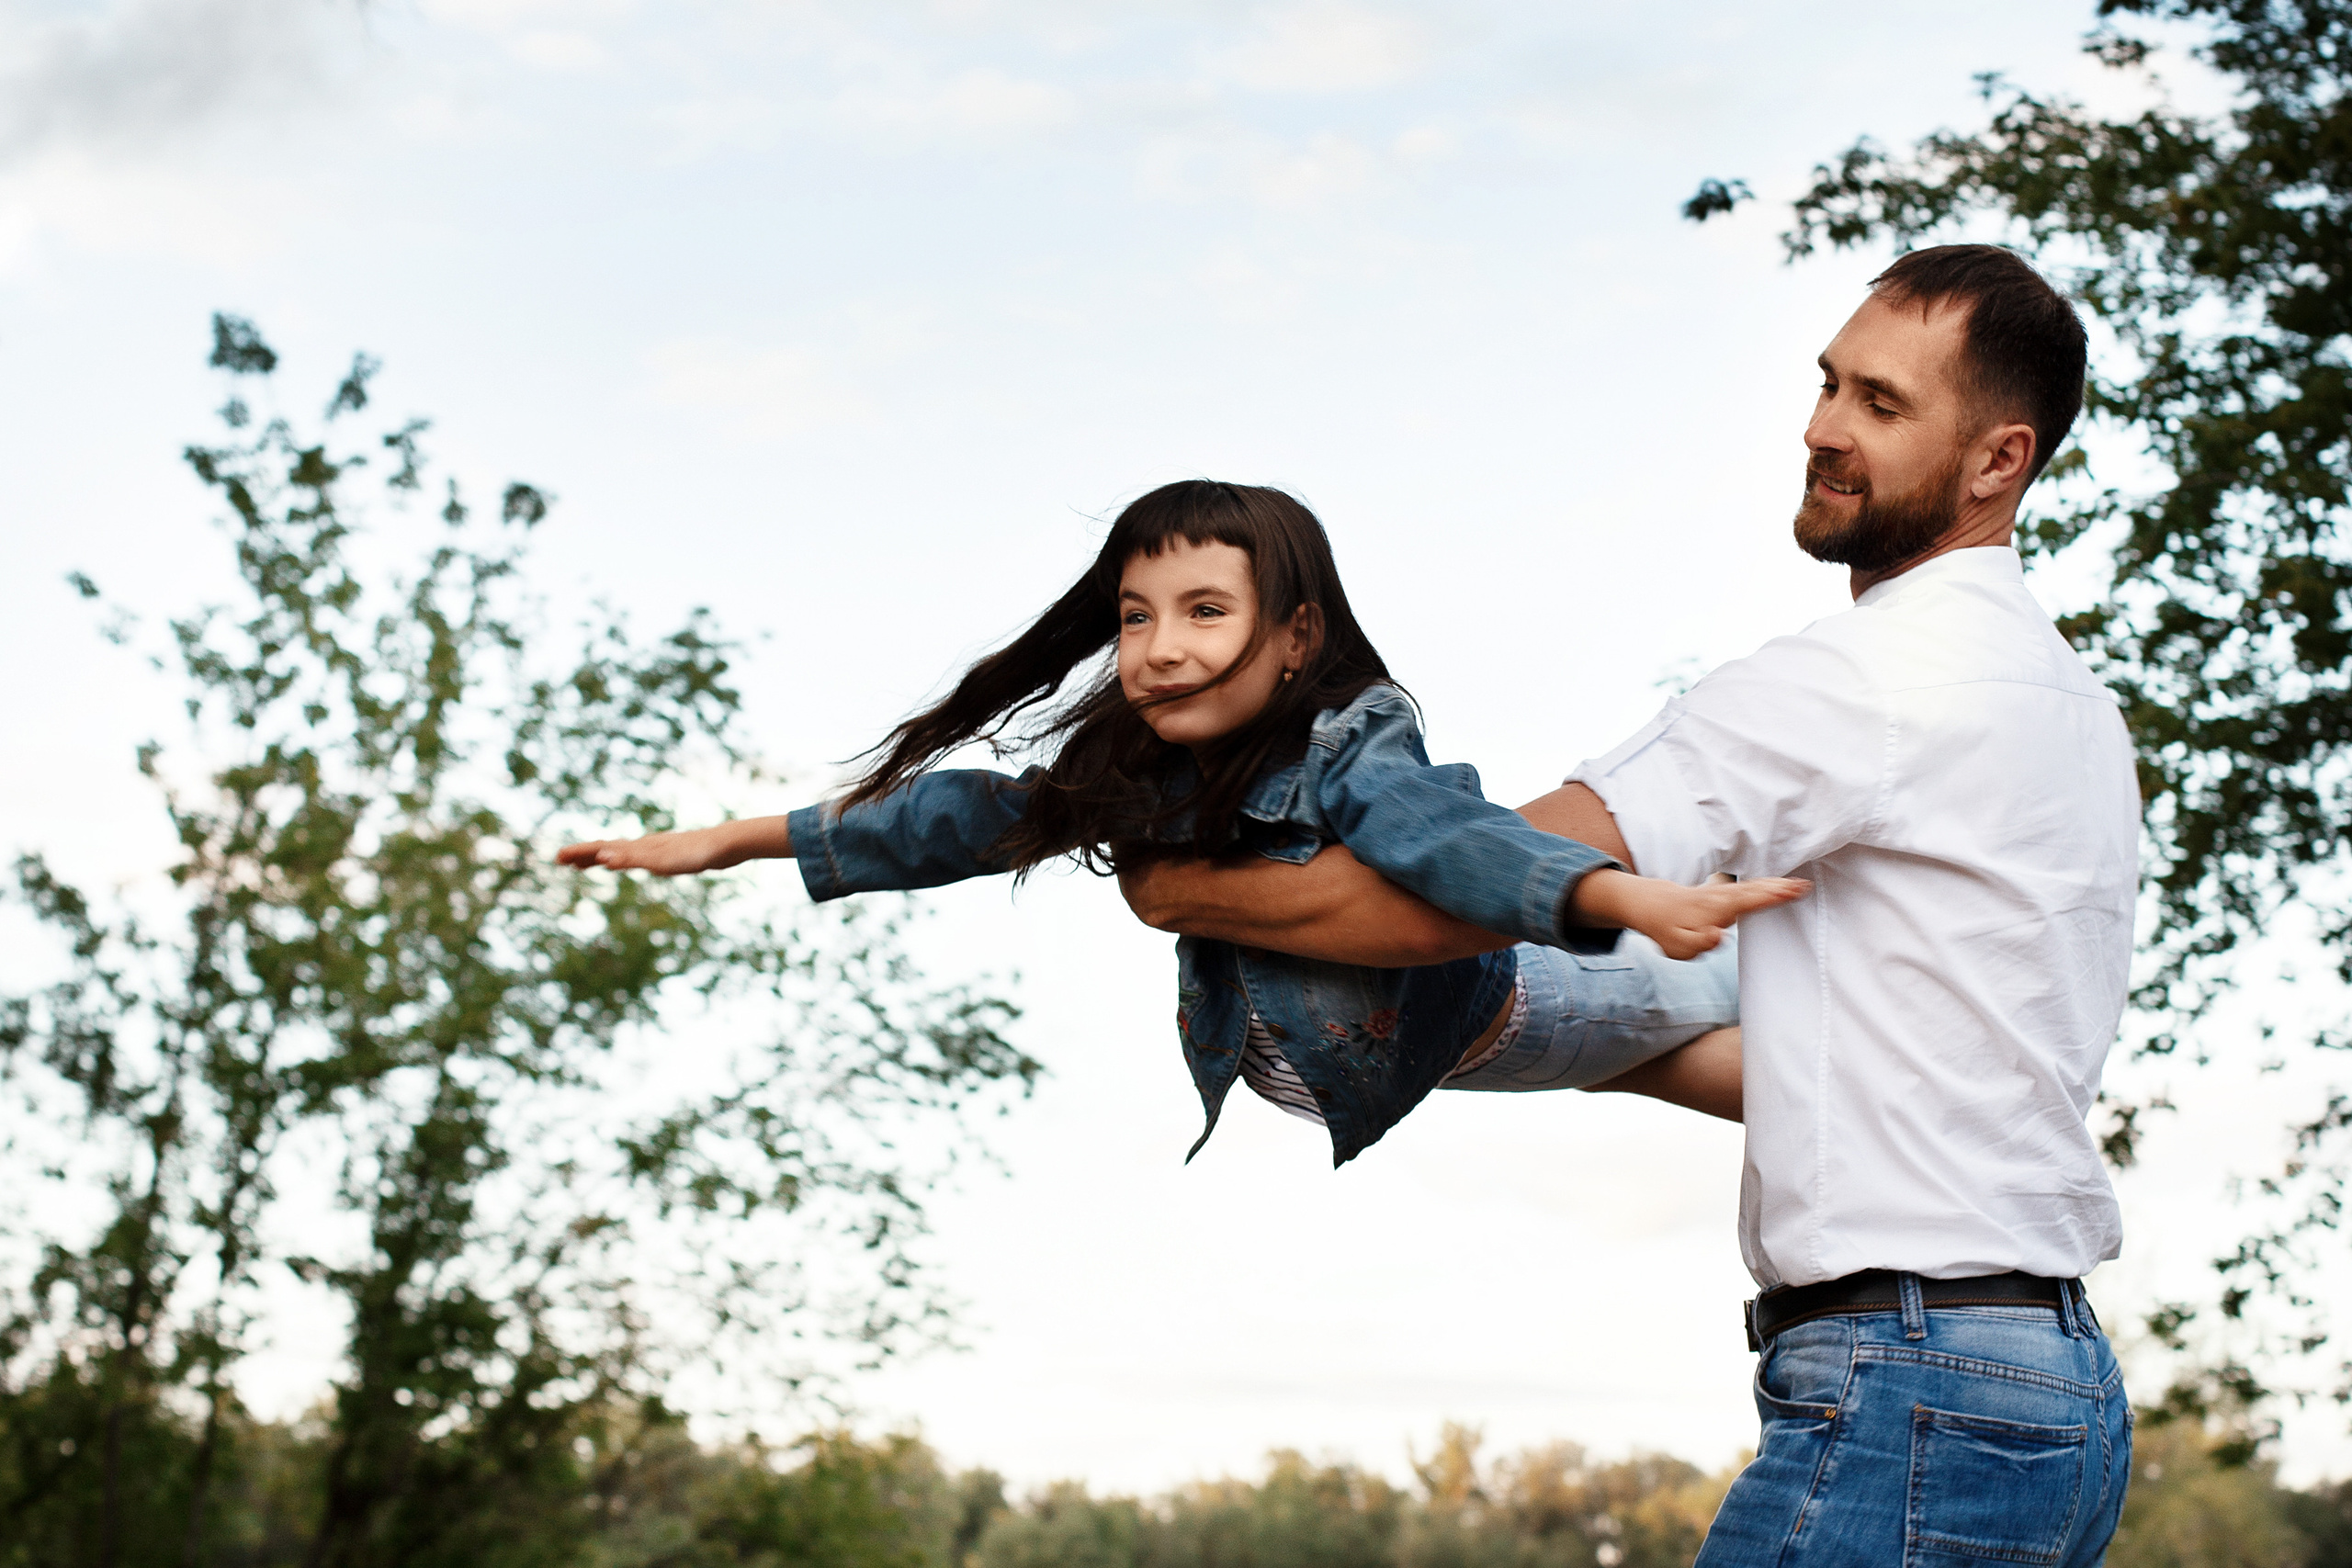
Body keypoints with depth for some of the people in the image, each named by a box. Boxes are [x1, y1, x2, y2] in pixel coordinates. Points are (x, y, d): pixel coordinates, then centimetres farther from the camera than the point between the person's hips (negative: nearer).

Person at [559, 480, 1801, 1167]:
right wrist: (733, 841, -5)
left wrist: (1633, 897, -76)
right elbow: (967, 819, -8)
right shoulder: (1131, 775, -18)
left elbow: (1451, 835, -56)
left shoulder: (1350, 761, -37)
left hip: (1455, 1012, -5)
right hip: (1309, 1059, 6)